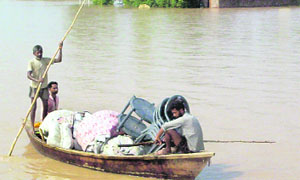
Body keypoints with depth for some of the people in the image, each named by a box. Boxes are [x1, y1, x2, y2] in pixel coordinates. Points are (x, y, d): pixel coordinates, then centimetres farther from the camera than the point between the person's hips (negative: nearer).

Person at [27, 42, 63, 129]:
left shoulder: (45, 60, 3)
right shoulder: (31, 62, -10)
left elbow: (59, 60, 0)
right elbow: (28, 75, -20)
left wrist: (60, 48, -10)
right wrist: (37, 80, -36)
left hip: (44, 87, 5)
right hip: (34, 87, -5)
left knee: (46, 105, 10)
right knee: (34, 107, -6)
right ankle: (32, 126, -2)